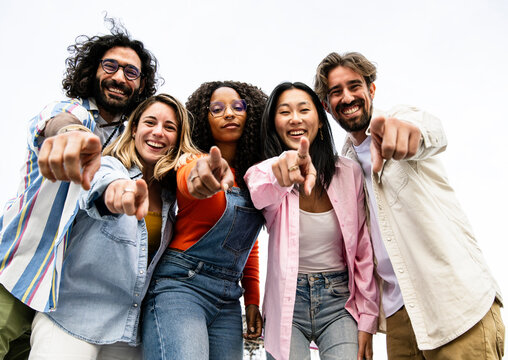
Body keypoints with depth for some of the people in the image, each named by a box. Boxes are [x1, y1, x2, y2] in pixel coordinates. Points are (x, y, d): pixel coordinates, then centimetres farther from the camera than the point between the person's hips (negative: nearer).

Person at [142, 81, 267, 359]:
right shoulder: (194, 160, -4)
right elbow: (187, 179, -30)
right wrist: (202, 173, -54)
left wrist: (252, 300, 13)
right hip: (181, 284, -6)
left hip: (228, 298, 6)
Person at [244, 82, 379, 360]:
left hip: (339, 299, 1)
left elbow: (364, 252, 1)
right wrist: (284, 171, -55)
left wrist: (367, 320, 0)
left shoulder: (349, 173, -3)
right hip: (288, 304, 0)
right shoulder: (266, 173, -6)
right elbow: (260, 193, -33)